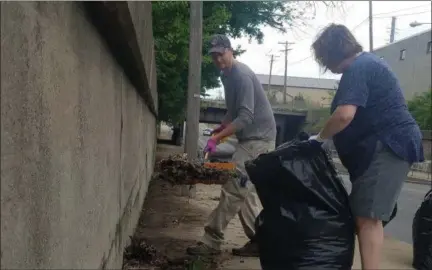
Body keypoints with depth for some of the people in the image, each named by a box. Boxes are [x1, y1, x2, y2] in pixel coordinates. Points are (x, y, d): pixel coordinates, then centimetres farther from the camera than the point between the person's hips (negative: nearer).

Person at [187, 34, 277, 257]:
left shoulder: (242, 75, -18)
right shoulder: (227, 75, 13)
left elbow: (246, 117, -26)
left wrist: (216, 138, -30)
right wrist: (221, 128, 8)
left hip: (259, 137, -10)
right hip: (250, 138, 10)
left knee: (233, 188, -12)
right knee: (245, 191, 11)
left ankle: (211, 241, -8)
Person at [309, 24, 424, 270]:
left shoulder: (357, 68, -13)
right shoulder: (366, 62, 20)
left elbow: (345, 114, -27)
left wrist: (320, 138, -11)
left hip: (386, 146, -11)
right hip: (390, 144, 11)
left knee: (367, 217, -13)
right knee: (370, 217, 12)